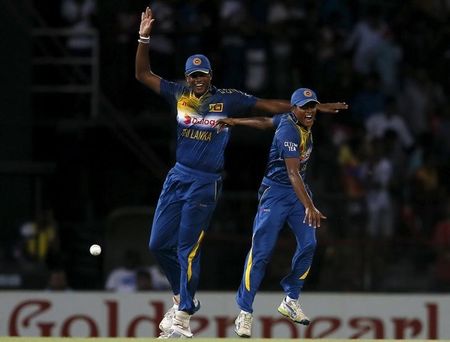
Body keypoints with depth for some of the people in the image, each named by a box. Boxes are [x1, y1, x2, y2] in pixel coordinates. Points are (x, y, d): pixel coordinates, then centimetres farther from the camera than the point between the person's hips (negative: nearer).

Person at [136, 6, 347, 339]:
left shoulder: (228, 99, -4)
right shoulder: (179, 95, 4)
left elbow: (270, 105, 0)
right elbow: (143, 74, 5)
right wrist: (144, 38, -8)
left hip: (205, 184, -4)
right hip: (177, 178, 4)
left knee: (187, 250, -7)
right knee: (159, 244, 6)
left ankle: (182, 319, -2)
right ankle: (184, 297, 27)